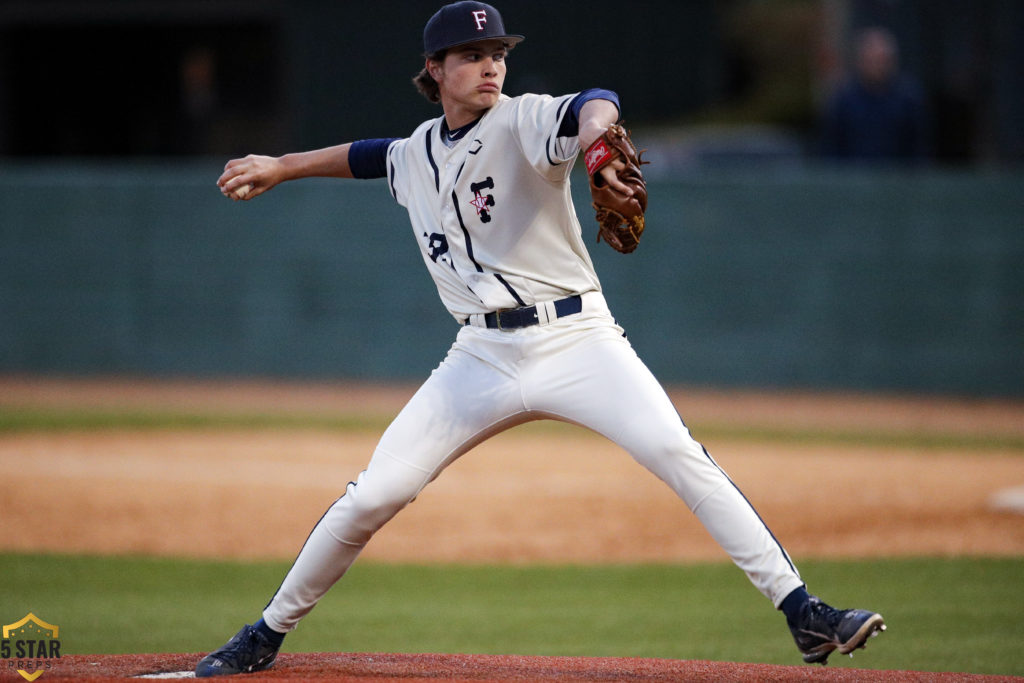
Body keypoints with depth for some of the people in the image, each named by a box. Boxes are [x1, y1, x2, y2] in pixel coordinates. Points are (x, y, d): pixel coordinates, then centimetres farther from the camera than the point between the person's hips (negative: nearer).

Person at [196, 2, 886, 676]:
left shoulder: (523, 122, -8)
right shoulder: (418, 152, 11)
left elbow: (594, 106, -31)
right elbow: (370, 155, 37)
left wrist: (594, 136, -54)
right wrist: (282, 166, 36)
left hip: (575, 338, -4)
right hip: (482, 358, 5)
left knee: (679, 455, -24)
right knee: (372, 497, -1)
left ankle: (803, 612, -23)